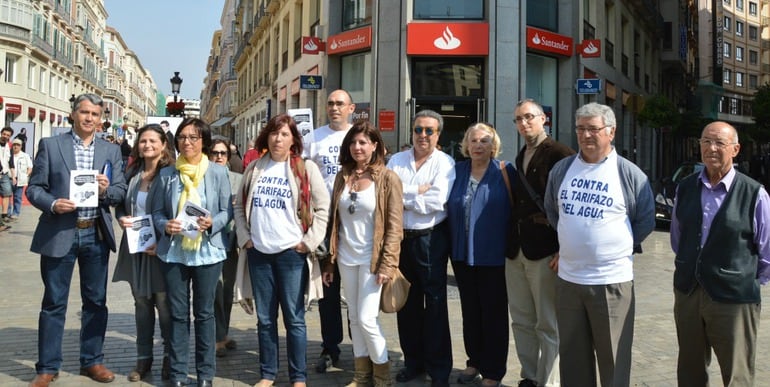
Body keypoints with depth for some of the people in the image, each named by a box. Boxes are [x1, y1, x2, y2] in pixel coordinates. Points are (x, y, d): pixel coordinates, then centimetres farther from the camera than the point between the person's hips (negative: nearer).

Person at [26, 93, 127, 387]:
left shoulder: (111, 151, 8)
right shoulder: (50, 145, 1)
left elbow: (121, 192, 5)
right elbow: (34, 187, -1)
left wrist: (106, 190, -16)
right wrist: (52, 204, -20)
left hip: (96, 234, 3)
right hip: (59, 233, -2)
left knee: (96, 301, 11)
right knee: (54, 302, 5)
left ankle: (92, 361, 24)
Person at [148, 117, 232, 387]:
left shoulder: (218, 172, -1)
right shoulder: (166, 174, 3)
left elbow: (227, 210, 0)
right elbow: (156, 212, 6)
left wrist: (212, 223, -19)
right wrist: (165, 225, -14)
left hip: (207, 251, -1)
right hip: (174, 252, 1)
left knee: (204, 313, 8)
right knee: (178, 314, 8)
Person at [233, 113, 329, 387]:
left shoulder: (306, 169, -2)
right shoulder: (254, 168, 9)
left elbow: (323, 208, -4)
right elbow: (240, 205, 15)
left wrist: (308, 242, -9)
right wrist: (244, 237, 5)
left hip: (291, 253, -3)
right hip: (258, 253, 4)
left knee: (293, 318, 1)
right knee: (265, 318, 10)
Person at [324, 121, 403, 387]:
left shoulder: (388, 178, -6)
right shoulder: (342, 177, 8)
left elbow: (394, 226, -9)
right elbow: (334, 220, 10)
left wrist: (387, 264, -15)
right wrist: (330, 260, 8)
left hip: (371, 258, -5)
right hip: (346, 258, 5)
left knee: (367, 318, -8)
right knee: (354, 317, 10)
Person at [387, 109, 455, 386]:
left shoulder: (445, 163, -3)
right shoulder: (396, 161, 8)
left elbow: (436, 201, -17)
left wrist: (402, 196, -9)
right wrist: (418, 192, -14)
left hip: (431, 239, -4)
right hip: (401, 237, 4)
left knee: (435, 304, 2)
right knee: (407, 302, 13)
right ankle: (413, 361, 27)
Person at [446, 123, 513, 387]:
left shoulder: (505, 171, -5)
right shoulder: (458, 170, 7)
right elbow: (449, 209, 14)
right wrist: (451, 245, 9)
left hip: (493, 255, -4)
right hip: (462, 254, 4)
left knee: (493, 313, 4)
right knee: (470, 311, 14)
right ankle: (475, 361, 29)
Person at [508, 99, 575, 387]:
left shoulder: (560, 155, -9)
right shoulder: (519, 159, 15)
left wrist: (564, 250, -17)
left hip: (546, 252, -7)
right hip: (516, 251, 8)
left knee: (548, 325, 1)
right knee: (521, 321, 14)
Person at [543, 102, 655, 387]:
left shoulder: (630, 174, -6)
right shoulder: (561, 169, 6)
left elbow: (646, 220, 3)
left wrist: (624, 247, 1)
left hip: (612, 281, -4)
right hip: (567, 278, 4)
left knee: (613, 359, 4)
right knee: (572, 358, 15)